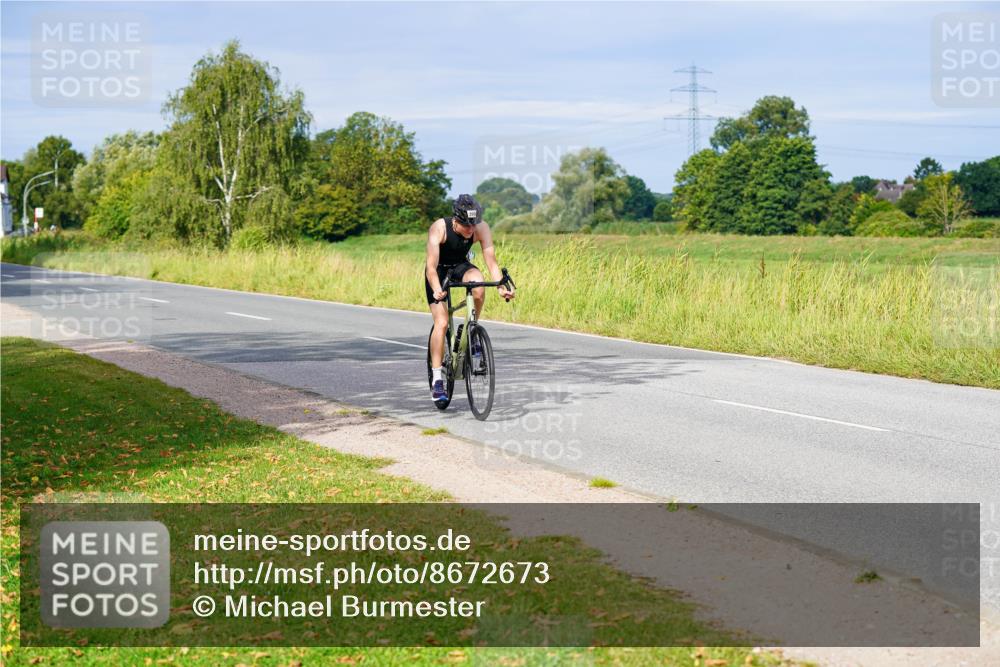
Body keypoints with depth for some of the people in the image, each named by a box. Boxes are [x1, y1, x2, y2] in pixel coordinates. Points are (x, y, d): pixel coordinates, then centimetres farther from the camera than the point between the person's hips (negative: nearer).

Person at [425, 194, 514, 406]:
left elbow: (491, 261, -26)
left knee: (478, 287, -34)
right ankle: (436, 379, -12)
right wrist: (436, 290, -54)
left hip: (461, 267, 2)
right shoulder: (439, 228, -31)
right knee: (441, 322, -17)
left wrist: (501, 286, -42)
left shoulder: (482, 228, -24)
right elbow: (431, 266, -37)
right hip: (439, 271, -2)